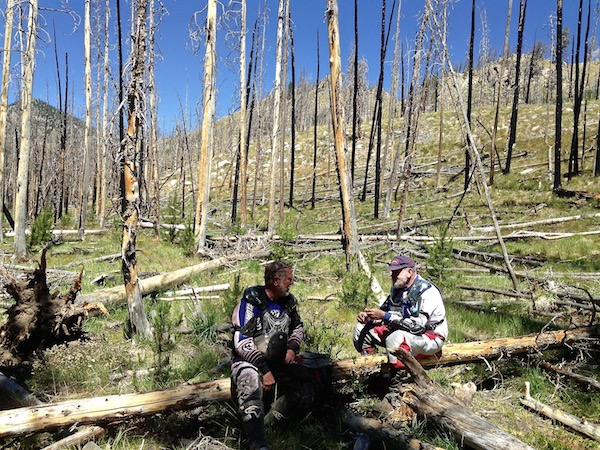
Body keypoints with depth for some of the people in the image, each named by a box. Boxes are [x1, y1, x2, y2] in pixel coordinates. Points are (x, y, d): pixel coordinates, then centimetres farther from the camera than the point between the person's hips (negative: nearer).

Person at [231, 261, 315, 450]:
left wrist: (292, 348, 1)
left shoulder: (289, 301, 4)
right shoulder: (252, 300, -16)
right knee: (252, 385, -38)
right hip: (249, 359, -6)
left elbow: (298, 327, 22)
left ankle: (265, 423, -13)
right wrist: (264, 370, -25)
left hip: (279, 361, 6)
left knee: (306, 389, -15)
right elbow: (242, 343, -21)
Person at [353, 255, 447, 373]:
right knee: (361, 329, -1)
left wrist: (385, 316, -31)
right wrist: (368, 317, -10)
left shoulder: (427, 291, -21)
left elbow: (418, 325, -31)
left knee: (395, 338, -40)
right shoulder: (398, 289, 5)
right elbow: (384, 310, 12)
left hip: (430, 338, -8)